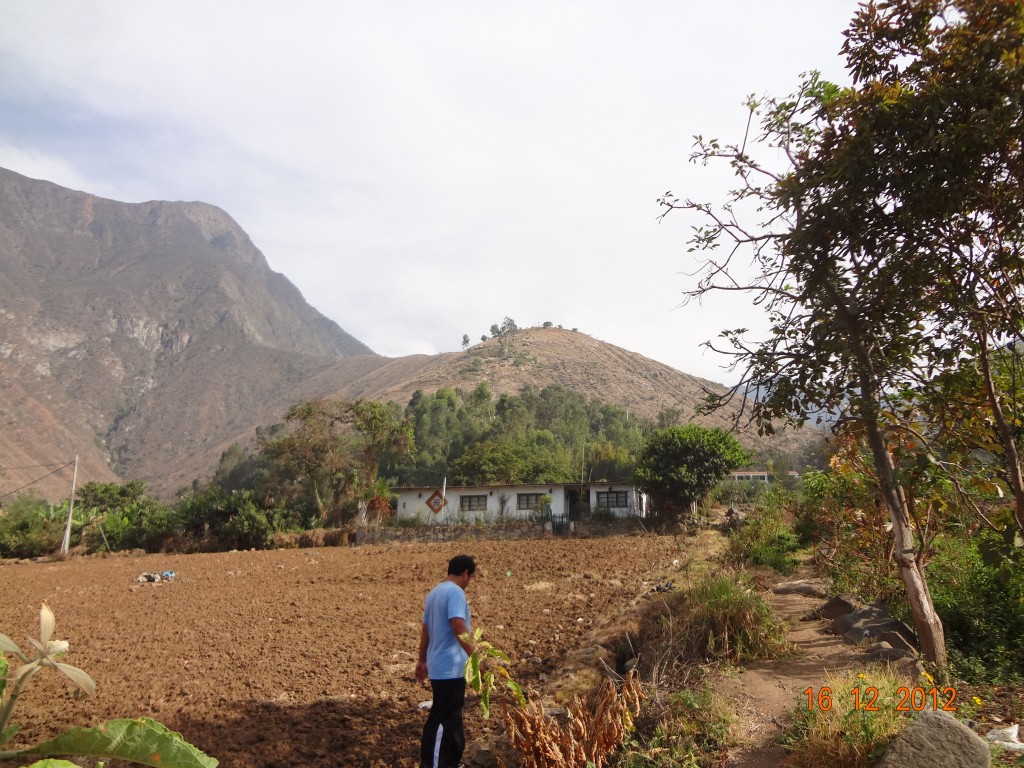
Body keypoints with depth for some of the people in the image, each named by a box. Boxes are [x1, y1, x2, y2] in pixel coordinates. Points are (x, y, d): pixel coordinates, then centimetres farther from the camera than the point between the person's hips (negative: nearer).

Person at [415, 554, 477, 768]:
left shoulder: (434, 593, 13)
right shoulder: (455, 592, -17)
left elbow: (425, 631, 19)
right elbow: (459, 629, -27)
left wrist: (422, 660, 26)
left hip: (439, 666, 10)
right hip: (450, 668, -10)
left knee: (452, 717, 20)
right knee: (441, 720, -1)